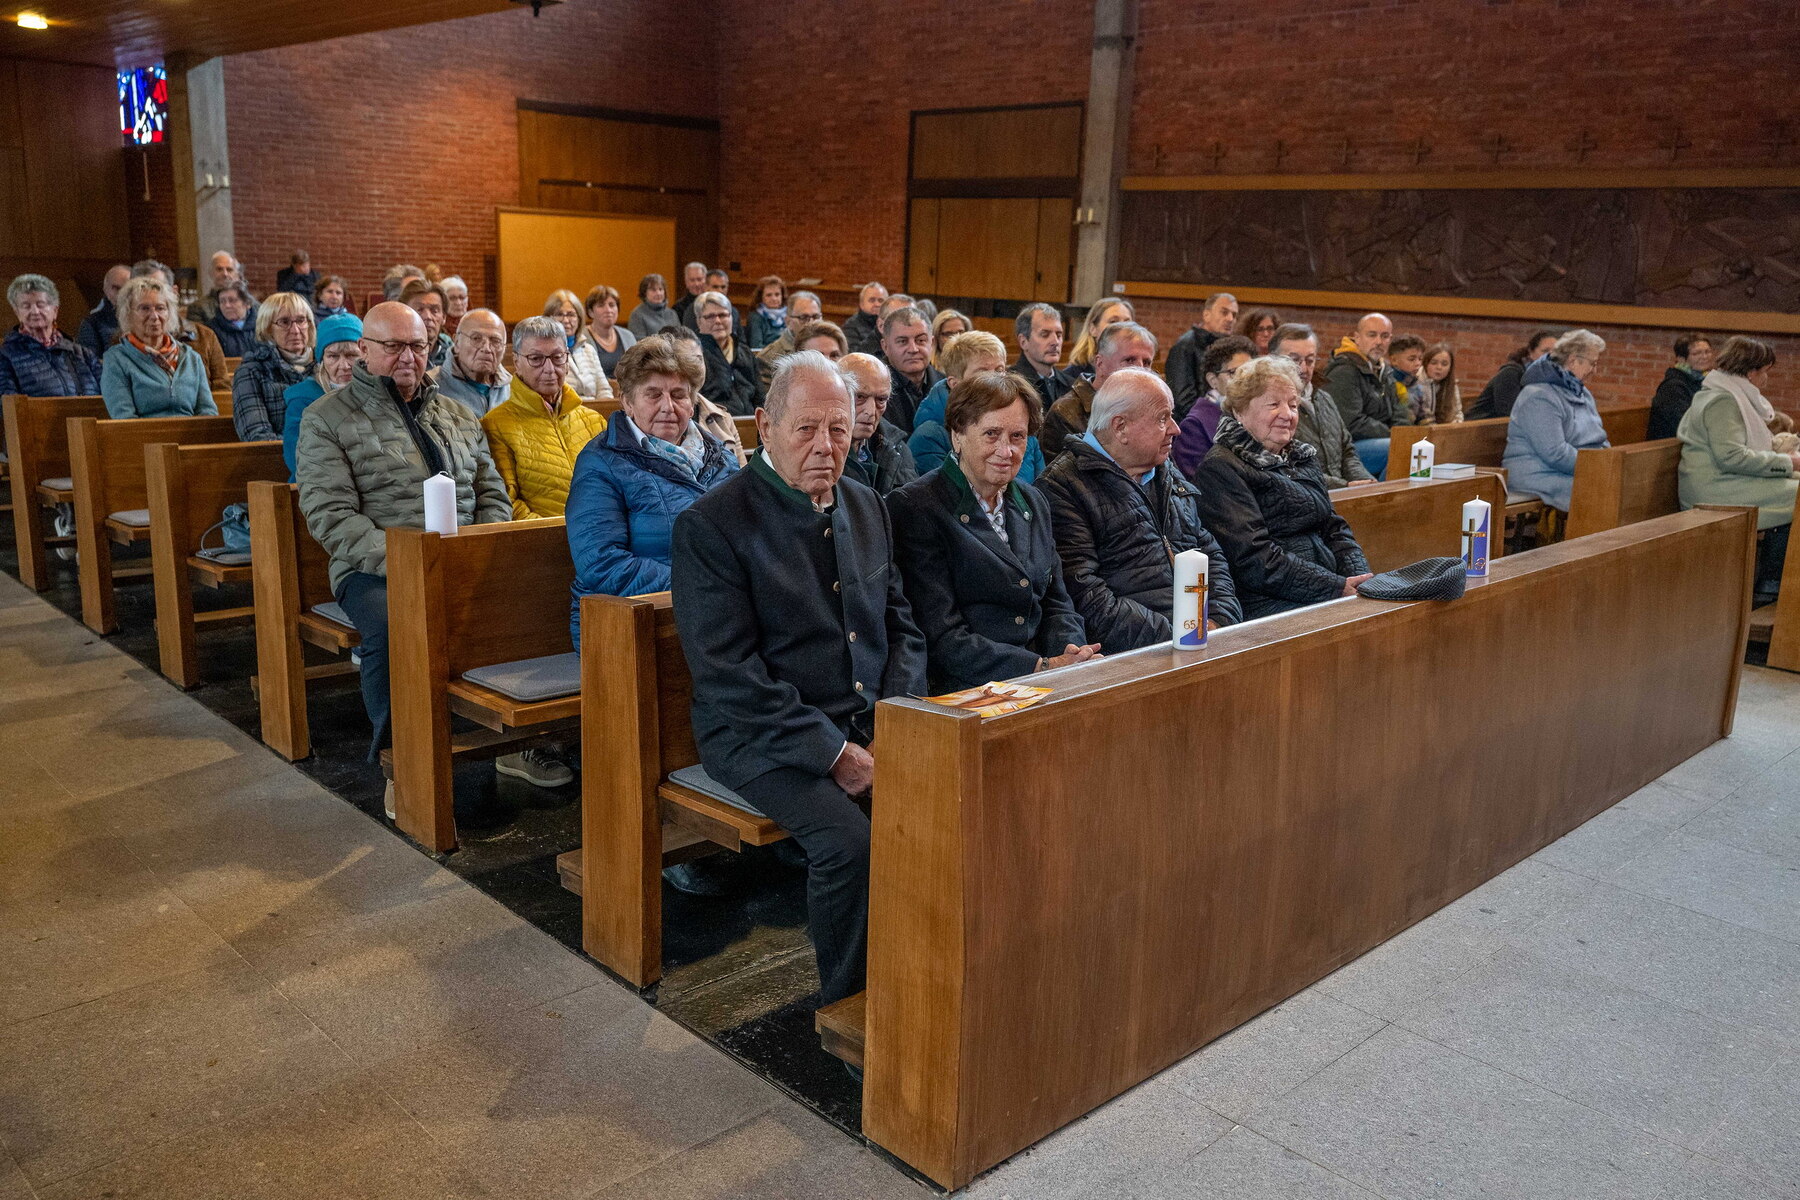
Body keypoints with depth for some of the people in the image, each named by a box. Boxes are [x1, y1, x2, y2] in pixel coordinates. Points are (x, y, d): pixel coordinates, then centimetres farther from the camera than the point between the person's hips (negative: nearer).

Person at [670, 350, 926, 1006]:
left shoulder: (867, 506, 12)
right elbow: (727, 672, -15)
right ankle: (846, 1005, -4)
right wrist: (832, 751, -19)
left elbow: (901, 625, 14)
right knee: (849, 839, -29)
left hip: (871, 722, 6)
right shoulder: (710, 525, -9)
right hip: (762, 734, -6)